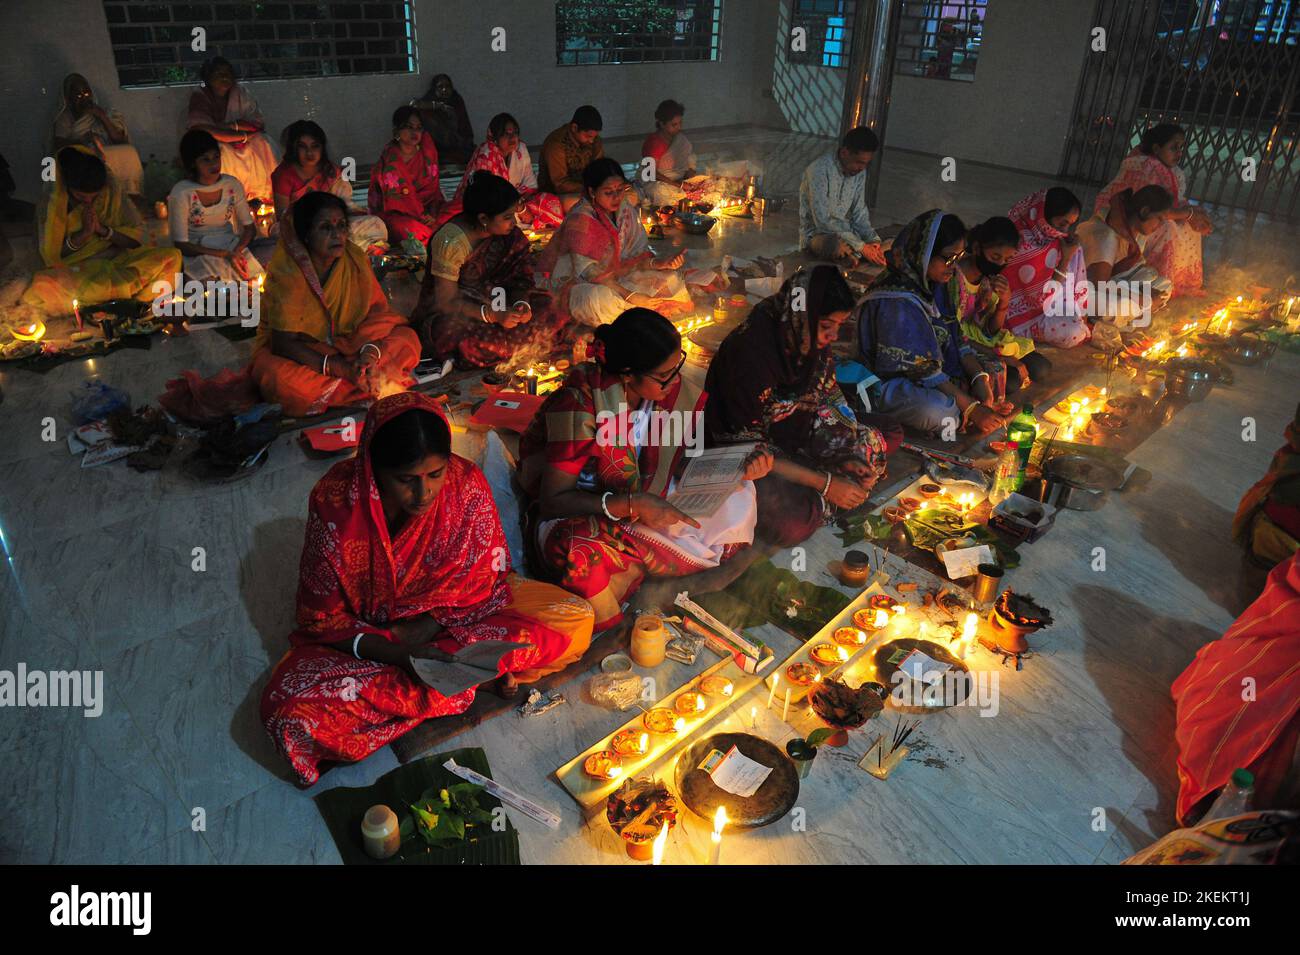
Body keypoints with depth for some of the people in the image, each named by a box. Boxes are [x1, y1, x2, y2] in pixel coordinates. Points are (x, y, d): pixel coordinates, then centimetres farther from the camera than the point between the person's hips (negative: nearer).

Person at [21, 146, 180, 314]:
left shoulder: (111, 192, 0)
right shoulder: (52, 201, -5)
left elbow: (137, 238, 2)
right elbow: (50, 256, -5)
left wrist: (103, 230, -14)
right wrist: (83, 233, -17)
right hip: (74, 271, -2)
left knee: (172, 257, -24)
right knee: (41, 288, -36)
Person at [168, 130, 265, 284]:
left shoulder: (232, 184, 1)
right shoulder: (181, 193, -10)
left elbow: (250, 227, 6)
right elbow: (180, 244, -12)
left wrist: (236, 251, -16)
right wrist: (224, 254, -23)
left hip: (232, 249, 3)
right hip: (198, 253, -3)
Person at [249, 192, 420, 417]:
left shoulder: (355, 259, -10)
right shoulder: (285, 272, -22)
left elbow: (379, 311, -6)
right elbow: (284, 343, -22)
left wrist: (371, 352, -29)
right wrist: (340, 368, -32)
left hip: (346, 344, 3)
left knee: (407, 339, -14)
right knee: (278, 378, -38)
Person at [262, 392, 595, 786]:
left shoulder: (468, 486, -22)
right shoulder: (336, 499, -25)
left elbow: (484, 584, -10)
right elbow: (323, 616, -15)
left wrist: (427, 626, -25)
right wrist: (393, 653, -30)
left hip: (455, 618, 0)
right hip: (367, 633, 0)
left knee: (575, 622, -20)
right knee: (288, 706, -30)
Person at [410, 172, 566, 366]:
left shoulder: (507, 233, -7)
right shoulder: (451, 241, -24)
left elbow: (520, 276, 1)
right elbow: (446, 302, -23)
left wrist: (521, 303, -22)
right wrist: (493, 316, -33)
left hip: (488, 302, 6)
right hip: (447, 313, -6)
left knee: (544, 312, -13)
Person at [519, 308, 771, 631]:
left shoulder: (668, 388, -11)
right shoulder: (579, 404, -26)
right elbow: (551, 502, -26)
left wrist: (739, 468, -21)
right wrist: (634, 504, -34)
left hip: (643, 501, 6)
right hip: (576, 515, -6)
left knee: (737, 498, -9)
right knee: (579, 553, -40)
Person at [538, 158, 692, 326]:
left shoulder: (625, 210, -2)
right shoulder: (580, 219, -21)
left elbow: (637, 253, -1)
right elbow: (586, 270, -25)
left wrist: (658, 263, -24)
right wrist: (628, 295, -32)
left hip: (614, 277, 6)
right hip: (579, 284, -6)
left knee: (670, 279, -7)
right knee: (601, 299, -40)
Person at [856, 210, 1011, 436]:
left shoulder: (932, 283, -1)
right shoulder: (896, 302, -28)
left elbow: (955, 337, 3)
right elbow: (924, 370, -26)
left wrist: (979, 378, -13)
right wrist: (973, 409, -24)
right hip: (892, 383, -9)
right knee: (939, 413, -35)